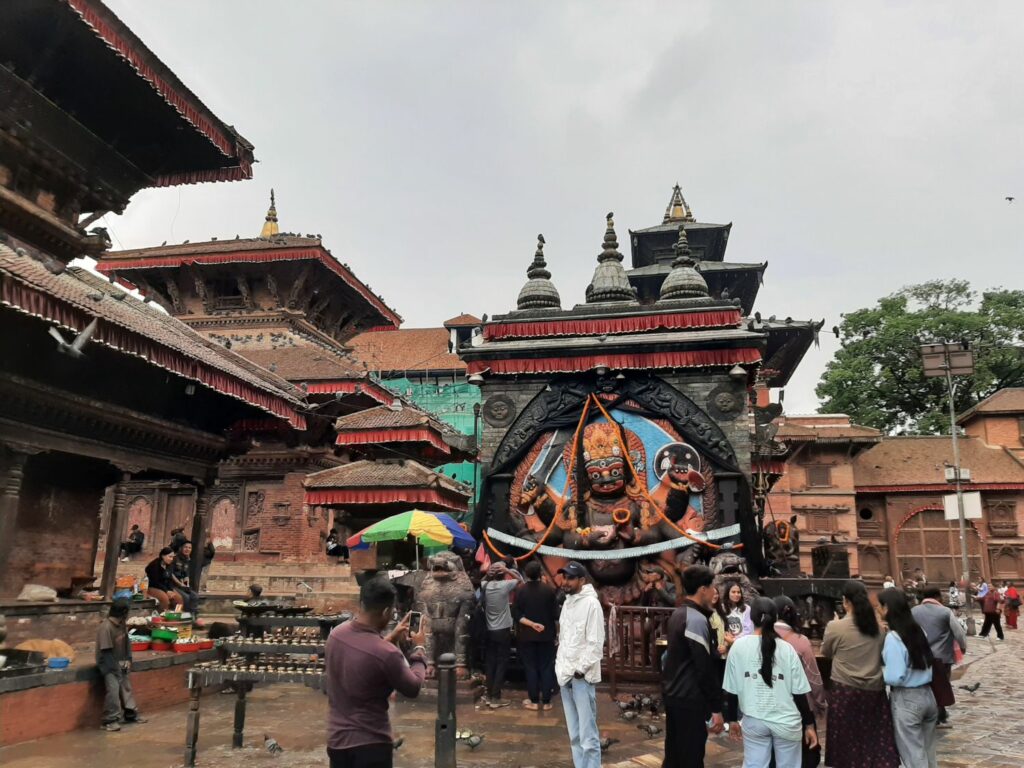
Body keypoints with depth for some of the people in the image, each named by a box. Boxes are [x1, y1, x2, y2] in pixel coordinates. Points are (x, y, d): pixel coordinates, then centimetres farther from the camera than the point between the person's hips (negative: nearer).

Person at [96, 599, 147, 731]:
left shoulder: (122, 624, -1)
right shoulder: (105, 628, -26)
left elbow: (127, 642, 9)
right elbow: (106, 651, -24)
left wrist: (128, 660, -1)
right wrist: (116, 667, -19)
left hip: (119, 662, 8)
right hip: (107, 664, -8)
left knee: (127, 686, 12)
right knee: (113, 689, -19)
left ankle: (131, 713, 25)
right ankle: (110, 720, -10)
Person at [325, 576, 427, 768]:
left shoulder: (336, 633, -7)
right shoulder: (387, 654, -28)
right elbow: (413, 688, -9)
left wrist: (391, 640, 11)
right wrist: (419, 649, 4)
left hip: (336, 739, 7)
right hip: (370, 744, -7)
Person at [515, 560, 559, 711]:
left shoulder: (520, 591, -8)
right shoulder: (549, 589, -9)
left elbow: (518, 615, -11)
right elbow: (555, 614, -5)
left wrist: (531, 624, -9)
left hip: (527, 635, 0)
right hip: (546, 634, 0)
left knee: (530, 667, 8)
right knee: (546, 667, 8)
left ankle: (534, 701, 12)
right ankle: (546, 701, 11)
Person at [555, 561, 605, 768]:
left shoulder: (591, 603, -12)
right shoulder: (567, 602, 13)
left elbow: (595, 643, -15)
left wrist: (580, 670, -16)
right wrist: (560, 666, 10)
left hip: (582, 677, -8)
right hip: (565, 675, 8)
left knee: (588, 734, -6)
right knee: (574, 734, 13)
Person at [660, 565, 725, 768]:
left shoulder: (677, 614, 10)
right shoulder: (697, 620, -18)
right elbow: (705, 669, -19)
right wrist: (716, 708, -15)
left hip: (672, 694, 9)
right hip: (690, 699, -9)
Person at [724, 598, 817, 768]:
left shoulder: (738, 646, -5)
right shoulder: (786, 649, -6)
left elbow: (731, 689, 0)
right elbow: (799, 692, -4)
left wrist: (732, 719, 12)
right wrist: (809, 725, 7)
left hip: (753, 720, 0)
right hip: (786, 721, 0)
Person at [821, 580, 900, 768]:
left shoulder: (835, 627, -12)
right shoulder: (878, 627, 0)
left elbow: (825, 652, 6)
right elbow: (882, 654, 14)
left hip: (845, 692, -3)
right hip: (875, 691, 4)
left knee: (847, 745, 8)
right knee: (879, 742, 7)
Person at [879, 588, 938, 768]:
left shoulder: (893, 638, -19)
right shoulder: (919, 630, 4)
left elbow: (895, 678, -23)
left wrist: (879, 670, -5)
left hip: (906, 699, -7)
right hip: (929, 695, 7)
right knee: (928, 753, 20)